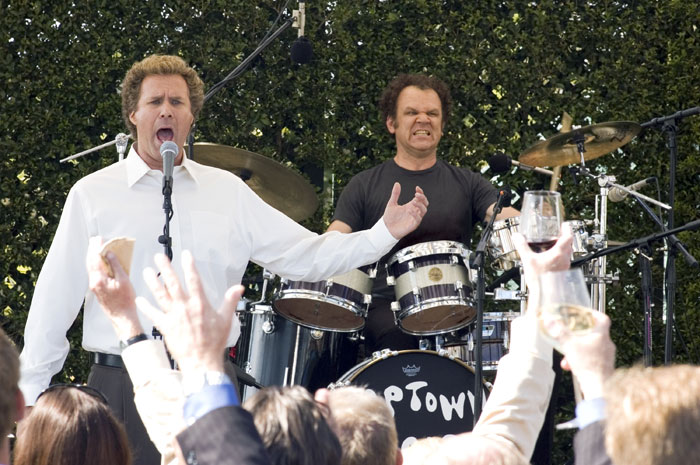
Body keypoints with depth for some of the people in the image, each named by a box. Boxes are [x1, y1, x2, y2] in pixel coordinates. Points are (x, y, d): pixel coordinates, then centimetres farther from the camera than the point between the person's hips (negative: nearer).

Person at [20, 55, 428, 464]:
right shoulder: (92, 195, 3)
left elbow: (306, 255, 8)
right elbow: (55, 301, 3)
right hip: (124, 384, -2)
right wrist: (30, 392, 1)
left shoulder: (228, 191, 11)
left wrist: (385, 234, -3)